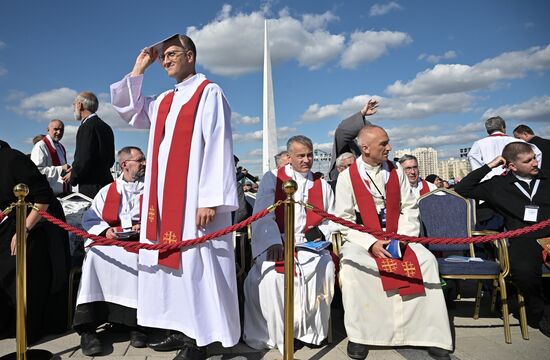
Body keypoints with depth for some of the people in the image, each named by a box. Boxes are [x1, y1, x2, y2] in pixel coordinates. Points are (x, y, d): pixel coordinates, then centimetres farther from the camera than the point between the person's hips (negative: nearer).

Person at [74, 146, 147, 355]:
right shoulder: (107, 191, 21)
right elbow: (89, 219, 13)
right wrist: (105, 230, -7)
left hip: (140, 241, -1)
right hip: (109, 242, 2)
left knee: (135, 258, -35)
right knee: (95, 256, -31)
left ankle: (135, 322, -28)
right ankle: (87, 326, -28)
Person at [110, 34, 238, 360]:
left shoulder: (209, 93, -5)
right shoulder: (164, 101, 19)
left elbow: (217, 146, -14)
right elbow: (129, 111, 28)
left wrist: (210, 198, -21)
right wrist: (138, 70, 18)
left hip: (194, 197, -8)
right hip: (164, 196, 8)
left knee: (194, 261, -6)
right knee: (168, 258, 10)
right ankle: (182, 329, 21)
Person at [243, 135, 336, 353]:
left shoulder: (322, 185, 16)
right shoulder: (272, 178, 5)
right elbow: (263, 214, -8)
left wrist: (322, 231, -9)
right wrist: (273, 241, -24)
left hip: (309, 246, 2)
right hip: (276, 246, -2)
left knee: (325, 268, -27)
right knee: (270, 275, -30)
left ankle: (313, 330, -9)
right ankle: (277, 333, -8)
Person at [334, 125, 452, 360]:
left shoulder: (396, 173, 7)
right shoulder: (347, 177, -4)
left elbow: (409, 208, 6)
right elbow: (344, 220, -7)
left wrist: (402, 236, -12)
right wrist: (371, 243, -18)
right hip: (361, 239, -2)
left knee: (426, 260, -22)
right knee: (350, 266, -32)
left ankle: (431, 335, -12)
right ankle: (357, 335, -16)